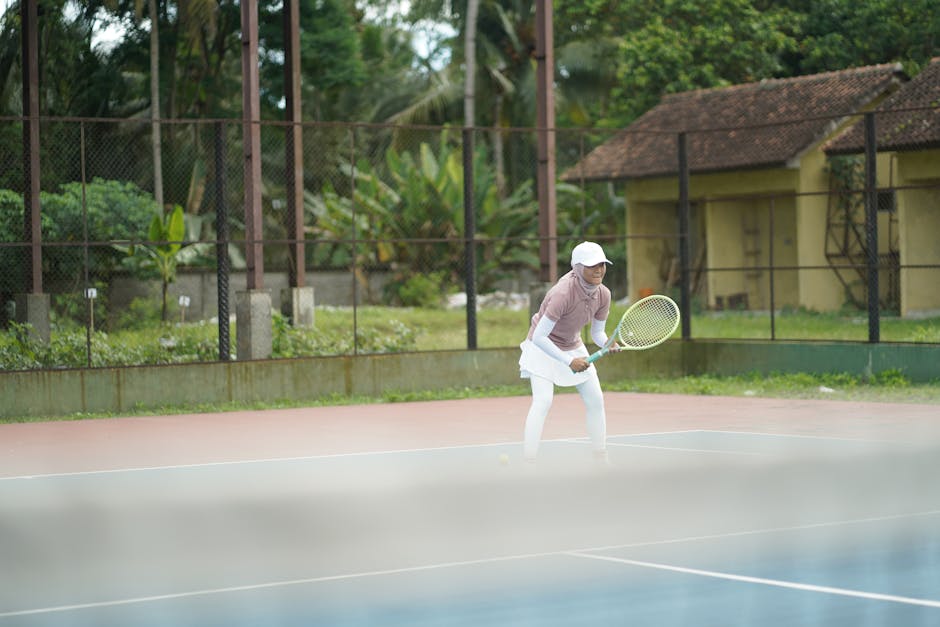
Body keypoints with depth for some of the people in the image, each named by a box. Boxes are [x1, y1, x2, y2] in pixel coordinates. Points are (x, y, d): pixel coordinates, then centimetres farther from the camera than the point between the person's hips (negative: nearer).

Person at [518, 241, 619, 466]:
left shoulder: (603, 294, -12)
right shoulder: (563, 293, -34)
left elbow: (597, 333, 1)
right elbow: (539, 337, -33)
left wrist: (608, 344, -22)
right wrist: (569, 362, -35)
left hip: (573, 348, 7)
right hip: (542, 347, -7)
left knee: (595, 399, 4)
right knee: (543, 401, -22)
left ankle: (602, 460, 18)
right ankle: (528, 464, -22)